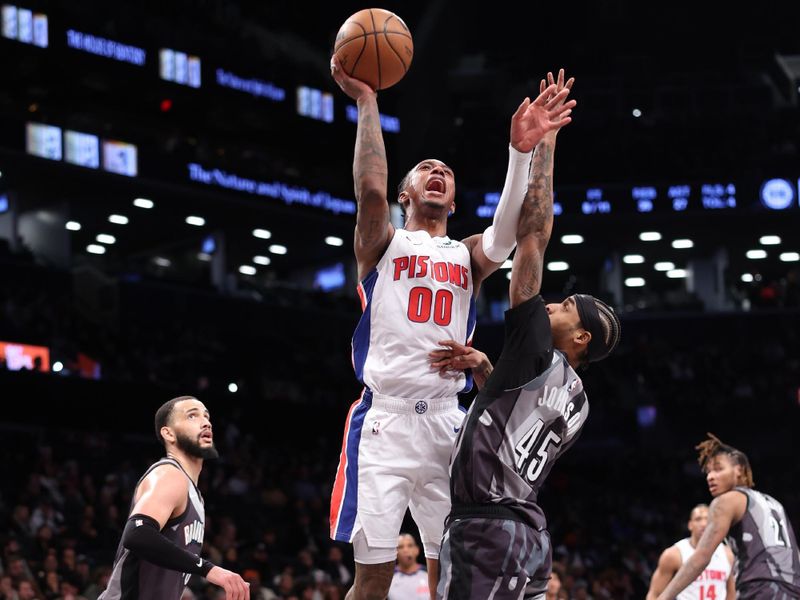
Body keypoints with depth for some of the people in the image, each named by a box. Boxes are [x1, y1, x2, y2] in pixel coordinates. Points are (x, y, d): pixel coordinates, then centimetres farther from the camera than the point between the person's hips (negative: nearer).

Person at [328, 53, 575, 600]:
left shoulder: (469, 256, 18)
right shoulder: (384, 243, 11)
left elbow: (508, 229, -5)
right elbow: (370, 188, -11)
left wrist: (522, 150, -19)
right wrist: (366, 102, -12)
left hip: (446, 421, 3)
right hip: (384, 418, -3)